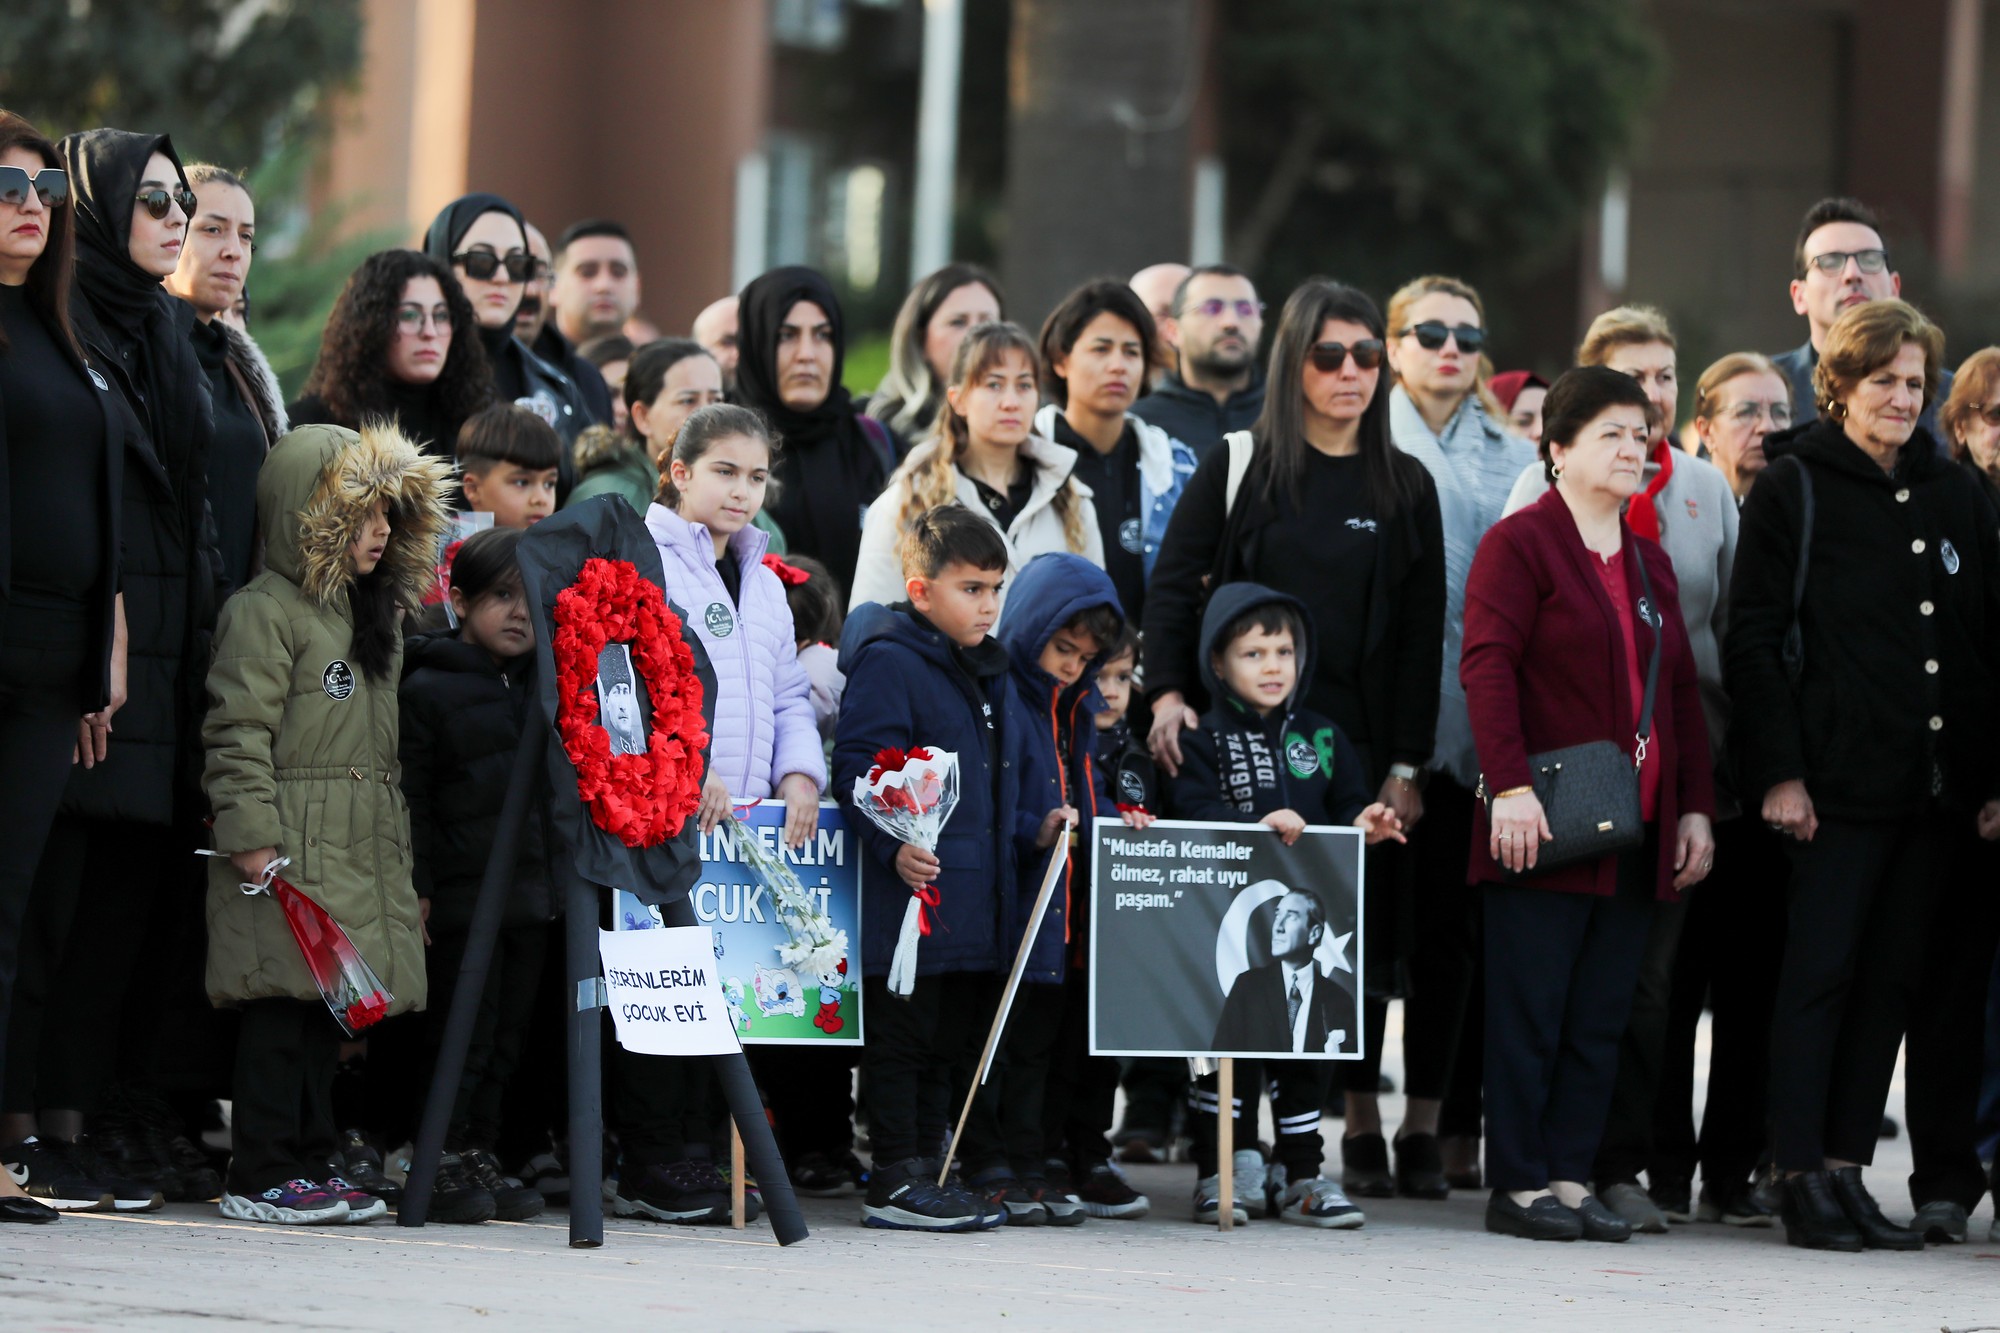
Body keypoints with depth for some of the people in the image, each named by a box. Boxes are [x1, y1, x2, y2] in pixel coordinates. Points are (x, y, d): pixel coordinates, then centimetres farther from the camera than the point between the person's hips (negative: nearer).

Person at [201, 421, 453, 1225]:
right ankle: (261, 1178, -6)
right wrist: (252, 838, -20)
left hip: (361, 856, 9)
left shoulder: (370, 616, 20)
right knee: (283, 1007, -9)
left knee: (329, 1007, 9)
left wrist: (401, 855, 22)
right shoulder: (265, 612, -8)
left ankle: (309, 1165, 14)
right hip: (292, 856, -8)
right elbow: (239, 735, -14)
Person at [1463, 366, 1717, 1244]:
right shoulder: (1519, 544, -4)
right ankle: (1519, 1186, 1)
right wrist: (1510, 785, -24)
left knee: (1601, 1020, 5)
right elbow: (1487, 666, -14)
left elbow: (1681, 692, 20)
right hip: (1545, 829, -7)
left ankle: (1570, 1177, 8)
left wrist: (1695, 807, 12)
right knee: (1530, 1011, -3)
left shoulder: (1649, 562, 19)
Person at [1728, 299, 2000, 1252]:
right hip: (1839, 780, -5)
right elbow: (1753, 639, -5)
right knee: (1821, 972, -6)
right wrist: (1778, 771, -12)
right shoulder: (1792, 488, 0)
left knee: (1893, 980, 5)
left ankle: (1849, 1168, 10)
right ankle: (1802, 1178, -3)